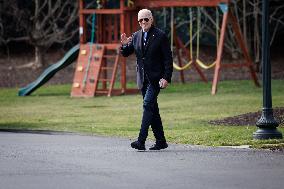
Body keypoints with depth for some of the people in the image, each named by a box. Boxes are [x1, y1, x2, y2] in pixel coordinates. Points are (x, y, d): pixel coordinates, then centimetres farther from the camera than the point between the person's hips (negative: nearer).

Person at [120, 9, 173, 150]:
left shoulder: (160, 36, -6)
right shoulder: (136, 36, 10)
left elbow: (168, 58, -8)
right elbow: (125, 54, 11)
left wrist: (166, 78, -16)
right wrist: (124, 44, -12)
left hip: (155, 78, -6)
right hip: (143, 79, 6)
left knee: (147, 105, -17)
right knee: (152, 109, 10)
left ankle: (141, 141, -23)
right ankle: (160, 141, 17)